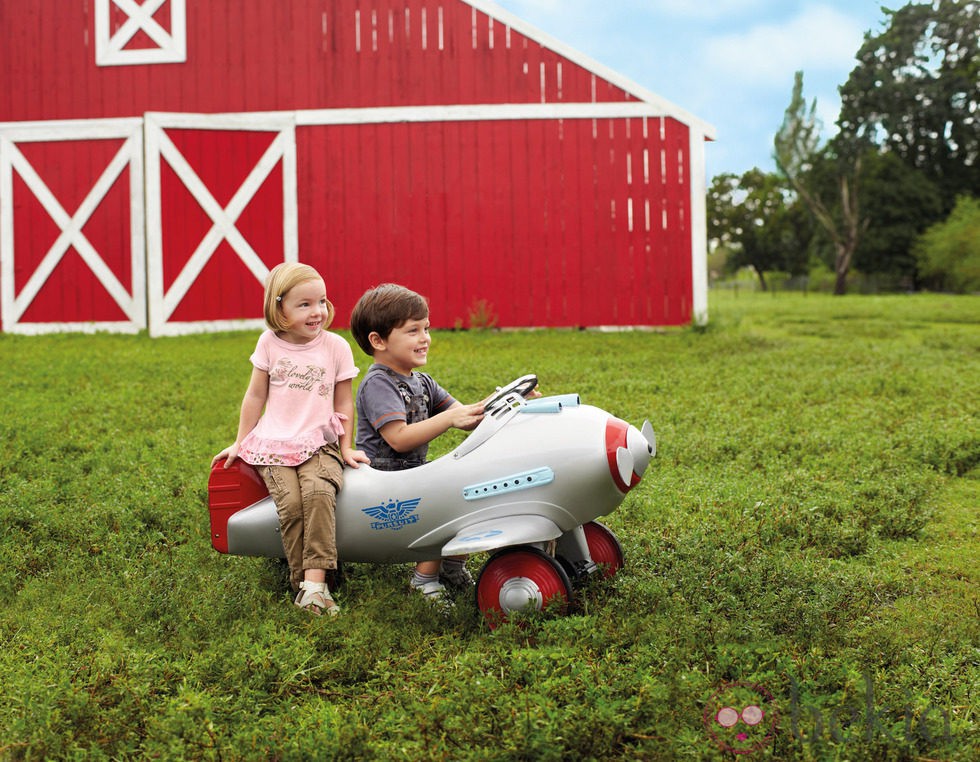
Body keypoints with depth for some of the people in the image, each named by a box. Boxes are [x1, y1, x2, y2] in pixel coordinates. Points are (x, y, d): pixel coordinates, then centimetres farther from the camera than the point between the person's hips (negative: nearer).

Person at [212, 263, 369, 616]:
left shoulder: (336, 346, 3)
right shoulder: (270, 343, 5)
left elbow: (344, 402, 10)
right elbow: (255, 395, 14)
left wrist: (346, 448, 5)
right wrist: (239, 443, 15)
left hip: (320, 444, -1)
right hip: (274, 443, 1)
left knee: (319, 493, -31)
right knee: (290, 503, -25)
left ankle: (315, 584, -33)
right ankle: (304, 584, -19)